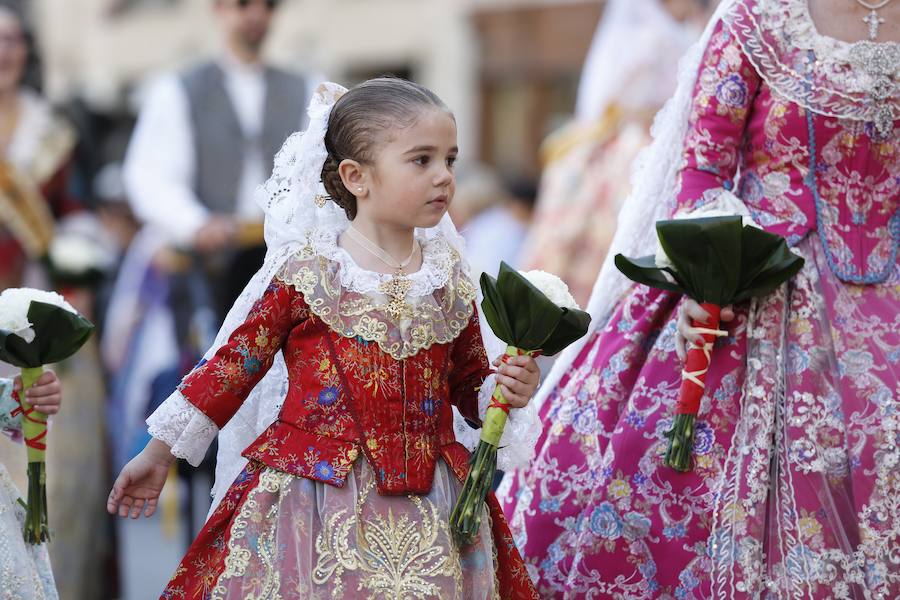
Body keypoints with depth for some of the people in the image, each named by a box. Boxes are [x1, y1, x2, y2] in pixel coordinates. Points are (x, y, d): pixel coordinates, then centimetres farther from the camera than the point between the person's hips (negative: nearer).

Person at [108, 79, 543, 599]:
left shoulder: (450, 280, 5)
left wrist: (507, 390, -6)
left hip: (425, 510, 3)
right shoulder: (307, 273, -6)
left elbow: (469, 381, 17)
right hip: (318, 506, -3)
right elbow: (234, 364, 1)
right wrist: (160, 454, 6)